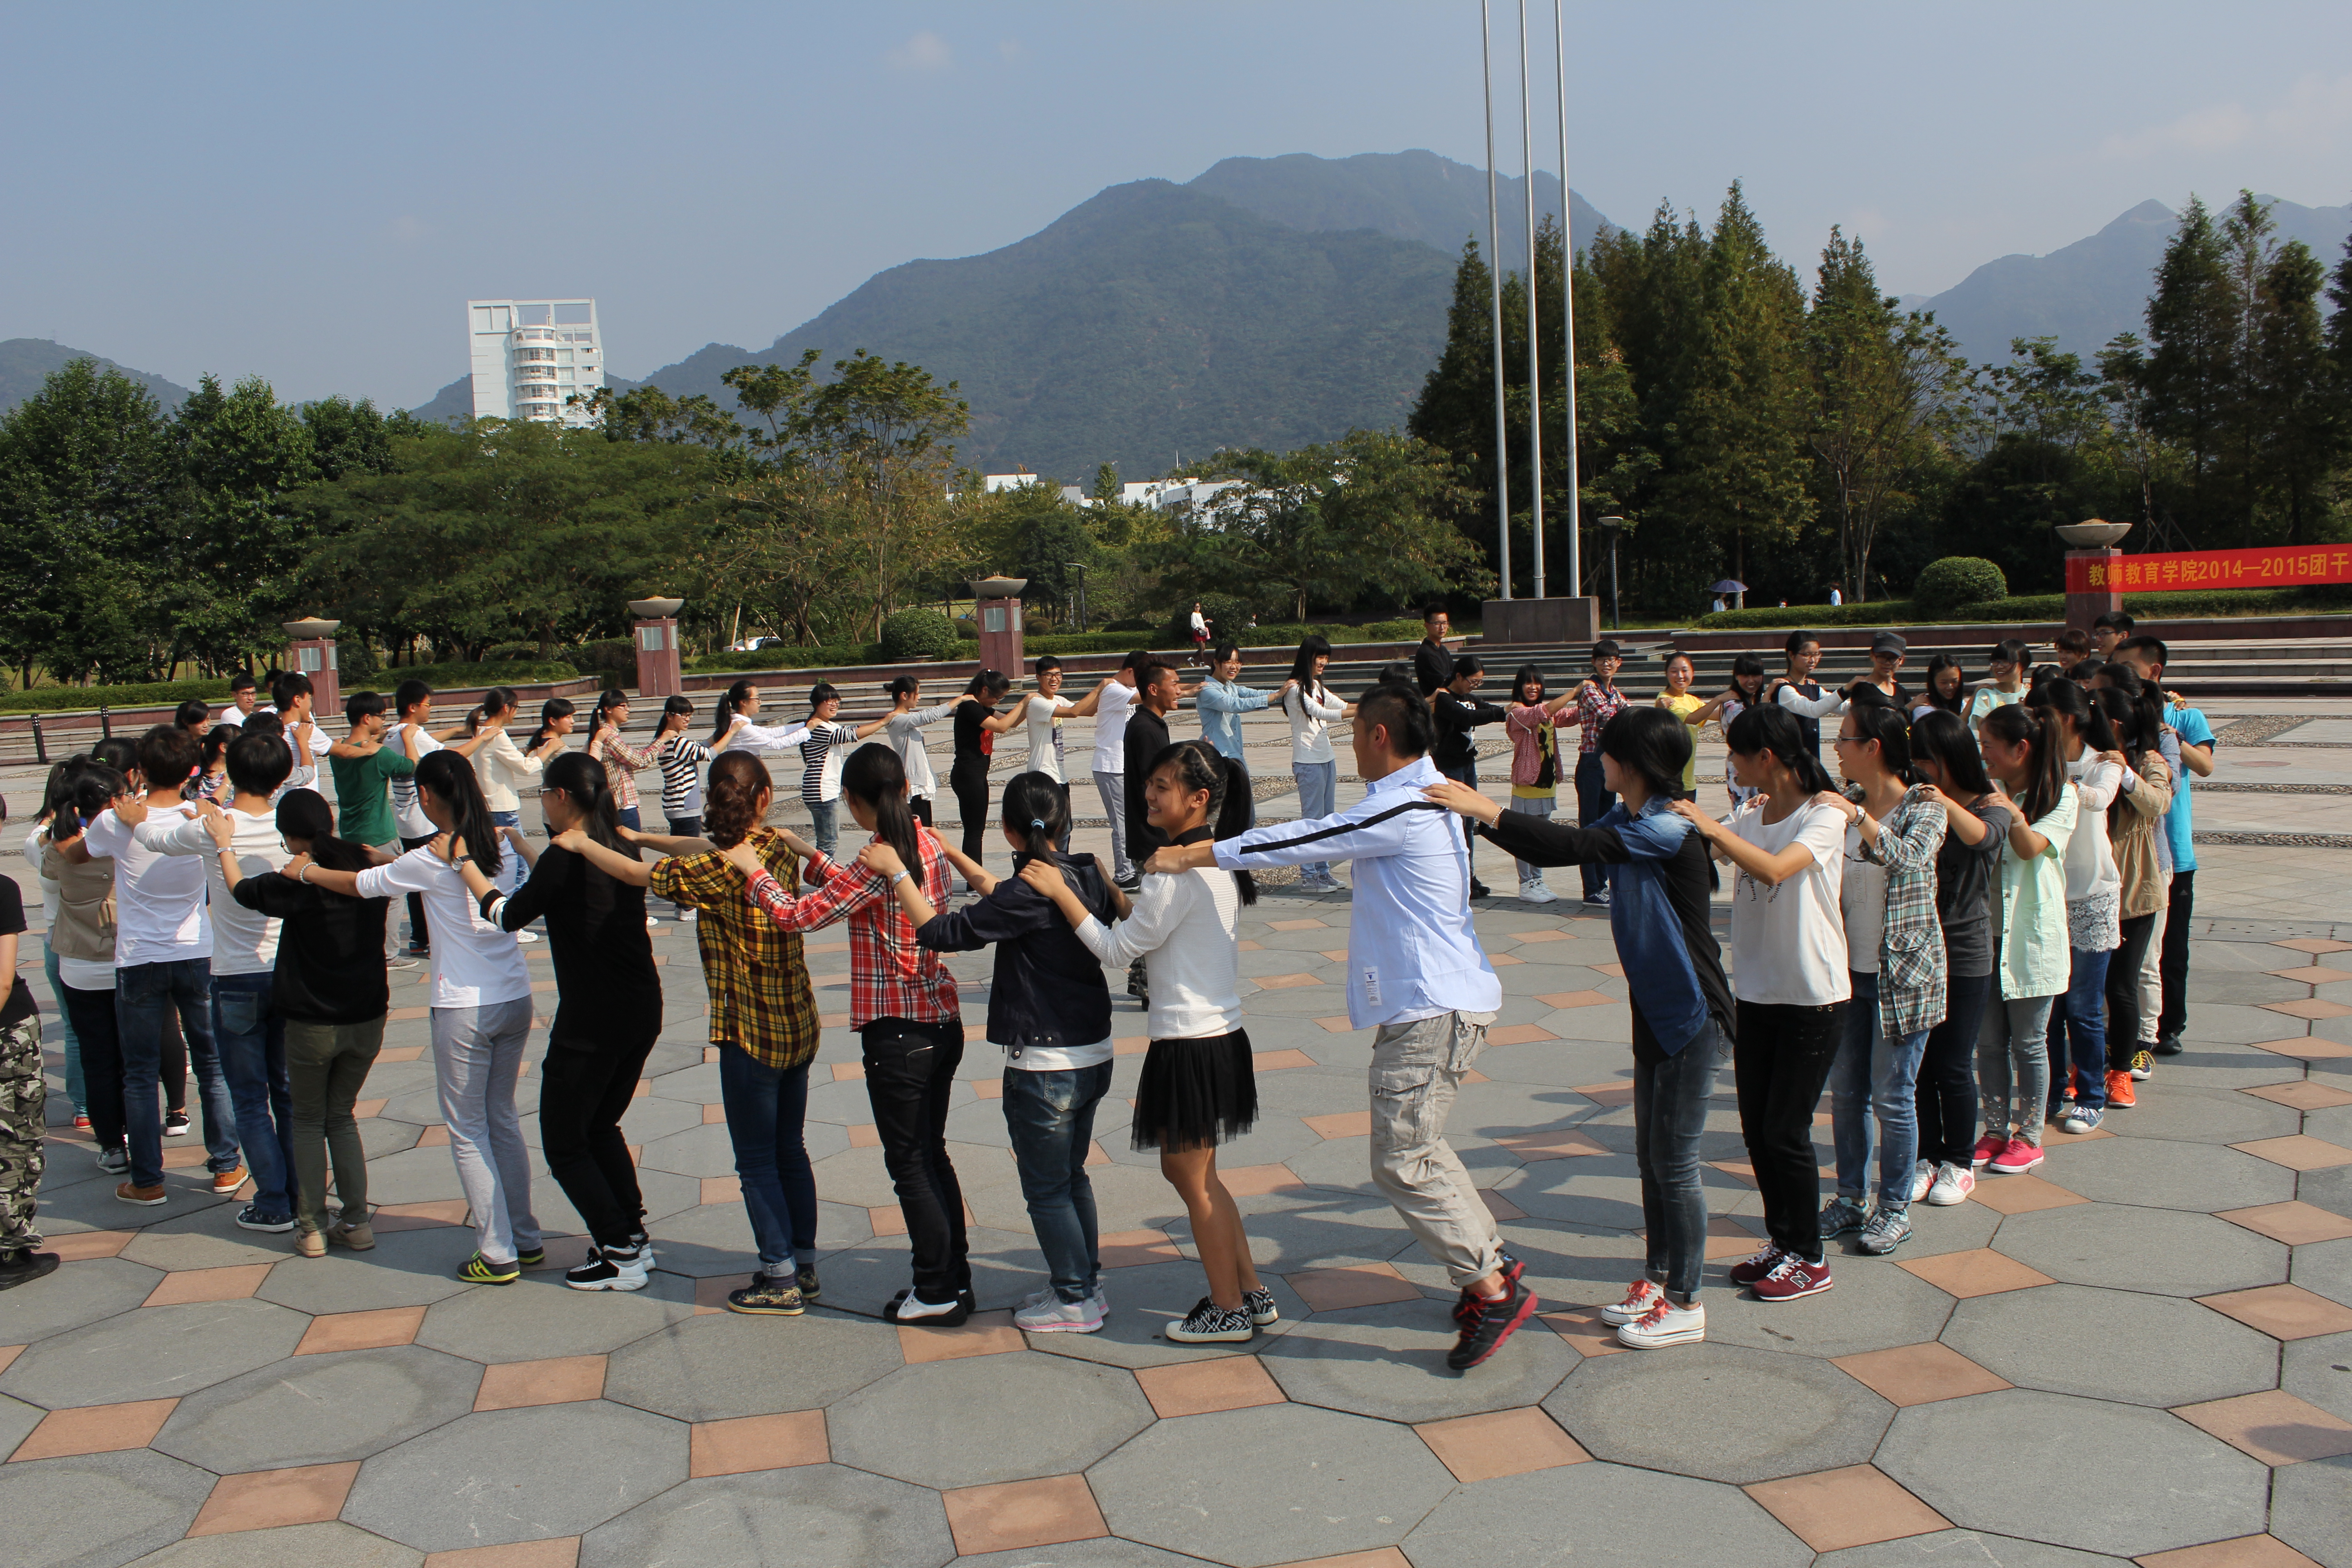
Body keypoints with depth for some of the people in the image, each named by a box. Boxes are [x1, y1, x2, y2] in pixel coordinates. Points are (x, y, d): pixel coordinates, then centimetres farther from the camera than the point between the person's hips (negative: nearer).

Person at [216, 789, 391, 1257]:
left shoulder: (298, 882, -15)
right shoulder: (370, 868, -3)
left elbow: (242, 890, 3)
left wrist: (224, 845, 21)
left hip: (312, 1024, -4)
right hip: (367, 1019, 4)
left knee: (308, 1119, 14)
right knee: (341, 1116, 19)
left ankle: (312, 1227, 15)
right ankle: (356, 1221, 16)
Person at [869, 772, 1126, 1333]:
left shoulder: (1030, 892, -23)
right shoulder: (1086, 874, 3)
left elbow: (943, 932, -22)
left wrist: (896, 872, -15)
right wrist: (955, 857, 23)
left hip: (1046, 1066, -8)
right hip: (1093, 1054, 9)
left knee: (1047, 1189, 8)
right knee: (1071, 1176, 23)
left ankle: (1075, 1300, 18)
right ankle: (1085, 1283, 34)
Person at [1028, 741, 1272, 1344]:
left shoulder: (1177, 872, -21)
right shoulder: (1215, 861, 9)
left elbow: (1117, 947, -16)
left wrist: (1061, 891, -12)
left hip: (1191, 1046, -10)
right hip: (1220, 1037, 10)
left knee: (1193, 1180, 6)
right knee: (1188, 1170, 20)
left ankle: (1228, 1312, 19)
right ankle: (1251, 1293, 28)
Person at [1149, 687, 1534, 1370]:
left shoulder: (1402, 810, -18)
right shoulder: (1418, 797, 14)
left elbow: (1299, 843, -16)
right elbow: (1320, 838, 22)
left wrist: (1192, 855, -7)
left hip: (1432, 1011, -11)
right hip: (1428, 1004, 11)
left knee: (1402, 1162, -6)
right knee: (1415, 1147, 18)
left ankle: (1494, 1292, 2)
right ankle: (1491, 1260, 26)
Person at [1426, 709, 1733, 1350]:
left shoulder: (1668, 827, -22)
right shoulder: (1626, 821, 8)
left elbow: (1574, 847, -31)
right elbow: (1566, 846, 9)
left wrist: (1485, 811, -29)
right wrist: (1481, 813, 0)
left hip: (1693, 1017, -9)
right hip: (1656, 1011, 9)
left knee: (1674, 1161, 0)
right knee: (1650, 1154, 16)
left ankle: (1686, 1305, 13)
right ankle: (1657, 1279, 30)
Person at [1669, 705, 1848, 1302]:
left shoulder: (1824, 814, -13)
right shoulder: (1750, 815, 9)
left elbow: (1775, 869, -29)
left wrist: (1711, 826, -31)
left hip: (1813, 996, -7)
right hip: (1756, 991, 7)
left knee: (1785, 1130, -1)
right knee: (1756, 1127, 11)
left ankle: (1810, 1259, 15)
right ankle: (1782, 1242, 27)